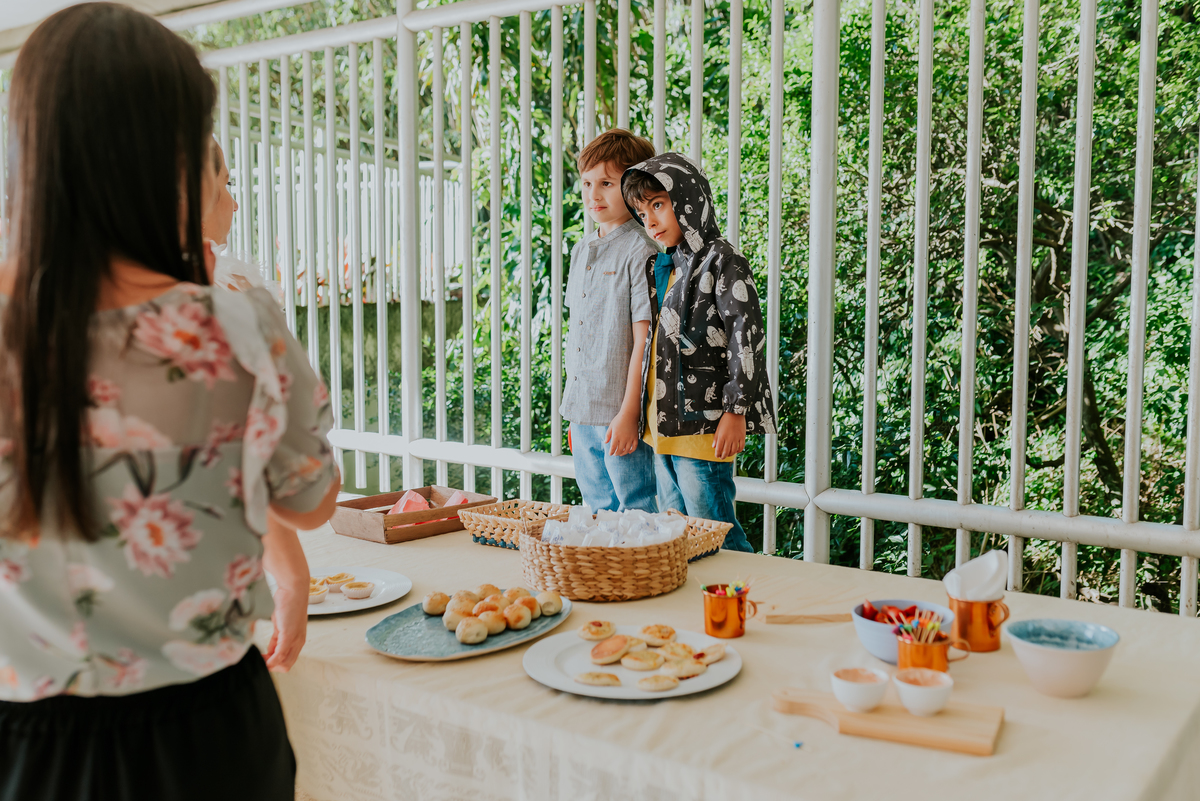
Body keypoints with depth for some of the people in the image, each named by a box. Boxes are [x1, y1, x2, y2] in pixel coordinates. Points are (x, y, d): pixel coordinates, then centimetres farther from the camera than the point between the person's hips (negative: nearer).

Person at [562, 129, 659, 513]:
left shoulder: (641, 250, -11)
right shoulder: (581, 251, 13)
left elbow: (644, 339, -14)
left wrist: (629, 413, -17)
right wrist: (573, 411, 16)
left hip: (621, 414, -7)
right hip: (582, 413, 8)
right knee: (597, 514, 16)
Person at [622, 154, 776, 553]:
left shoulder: (721, 261, -10)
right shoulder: (661, 266, 15)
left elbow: (746, 337, -15)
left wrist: (735, 411, -18)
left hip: (702, 426, -9)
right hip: (663, 426, 9)